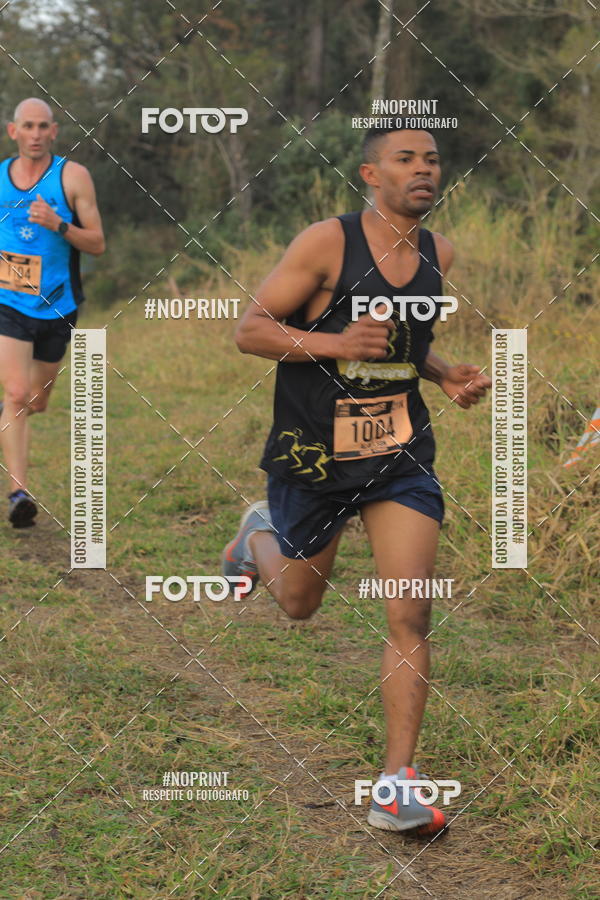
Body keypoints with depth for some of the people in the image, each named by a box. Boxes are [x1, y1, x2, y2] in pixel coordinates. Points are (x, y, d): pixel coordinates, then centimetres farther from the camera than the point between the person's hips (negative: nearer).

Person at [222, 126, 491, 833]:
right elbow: (249, 330, -13)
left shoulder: (440, 255, 3)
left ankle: (396, 786, -3)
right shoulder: (327, 243, -15)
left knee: (410, 618, -9)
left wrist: (447, 376, 1)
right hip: (311, 455, -3)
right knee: (299, 603, 18)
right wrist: (338, 342, -26)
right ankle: (259, 533, 52)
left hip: (402, 455, 3)